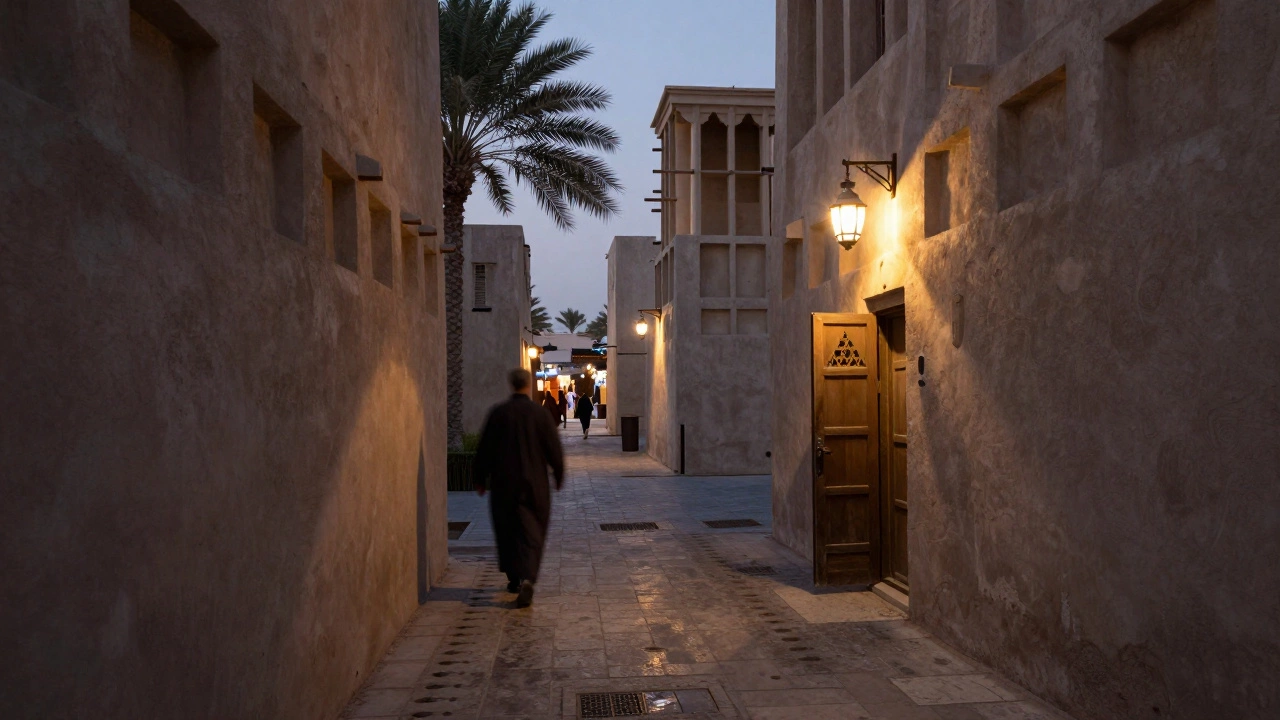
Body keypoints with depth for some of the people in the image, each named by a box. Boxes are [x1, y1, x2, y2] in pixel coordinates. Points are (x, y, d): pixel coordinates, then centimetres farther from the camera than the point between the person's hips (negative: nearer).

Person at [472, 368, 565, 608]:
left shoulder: (497, 413, -4)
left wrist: (480, 479, 12)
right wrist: (559, 476, 13)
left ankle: (514, 578, 23)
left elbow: (484, 449, 1)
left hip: (503, 484, 1)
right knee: (531, 534, 4)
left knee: (507, 532, 15)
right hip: (534, 485, -1)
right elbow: (554, 448, -2)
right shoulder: (539, 413, -6)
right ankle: (526, 579, -14)